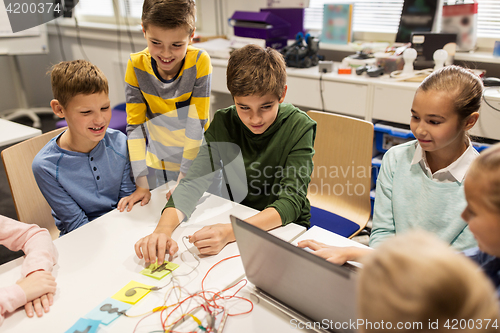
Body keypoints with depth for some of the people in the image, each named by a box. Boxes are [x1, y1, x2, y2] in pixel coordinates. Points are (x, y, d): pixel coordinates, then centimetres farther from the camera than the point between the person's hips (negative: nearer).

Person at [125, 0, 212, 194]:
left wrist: (184, 177, -19)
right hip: (157, 166, 2)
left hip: (197, 163, -1)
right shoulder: (137, 65, -13)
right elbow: (135, 125, -11)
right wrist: (141, 181, -17)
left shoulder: (199, 62, -20)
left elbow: (197, 124, -18)